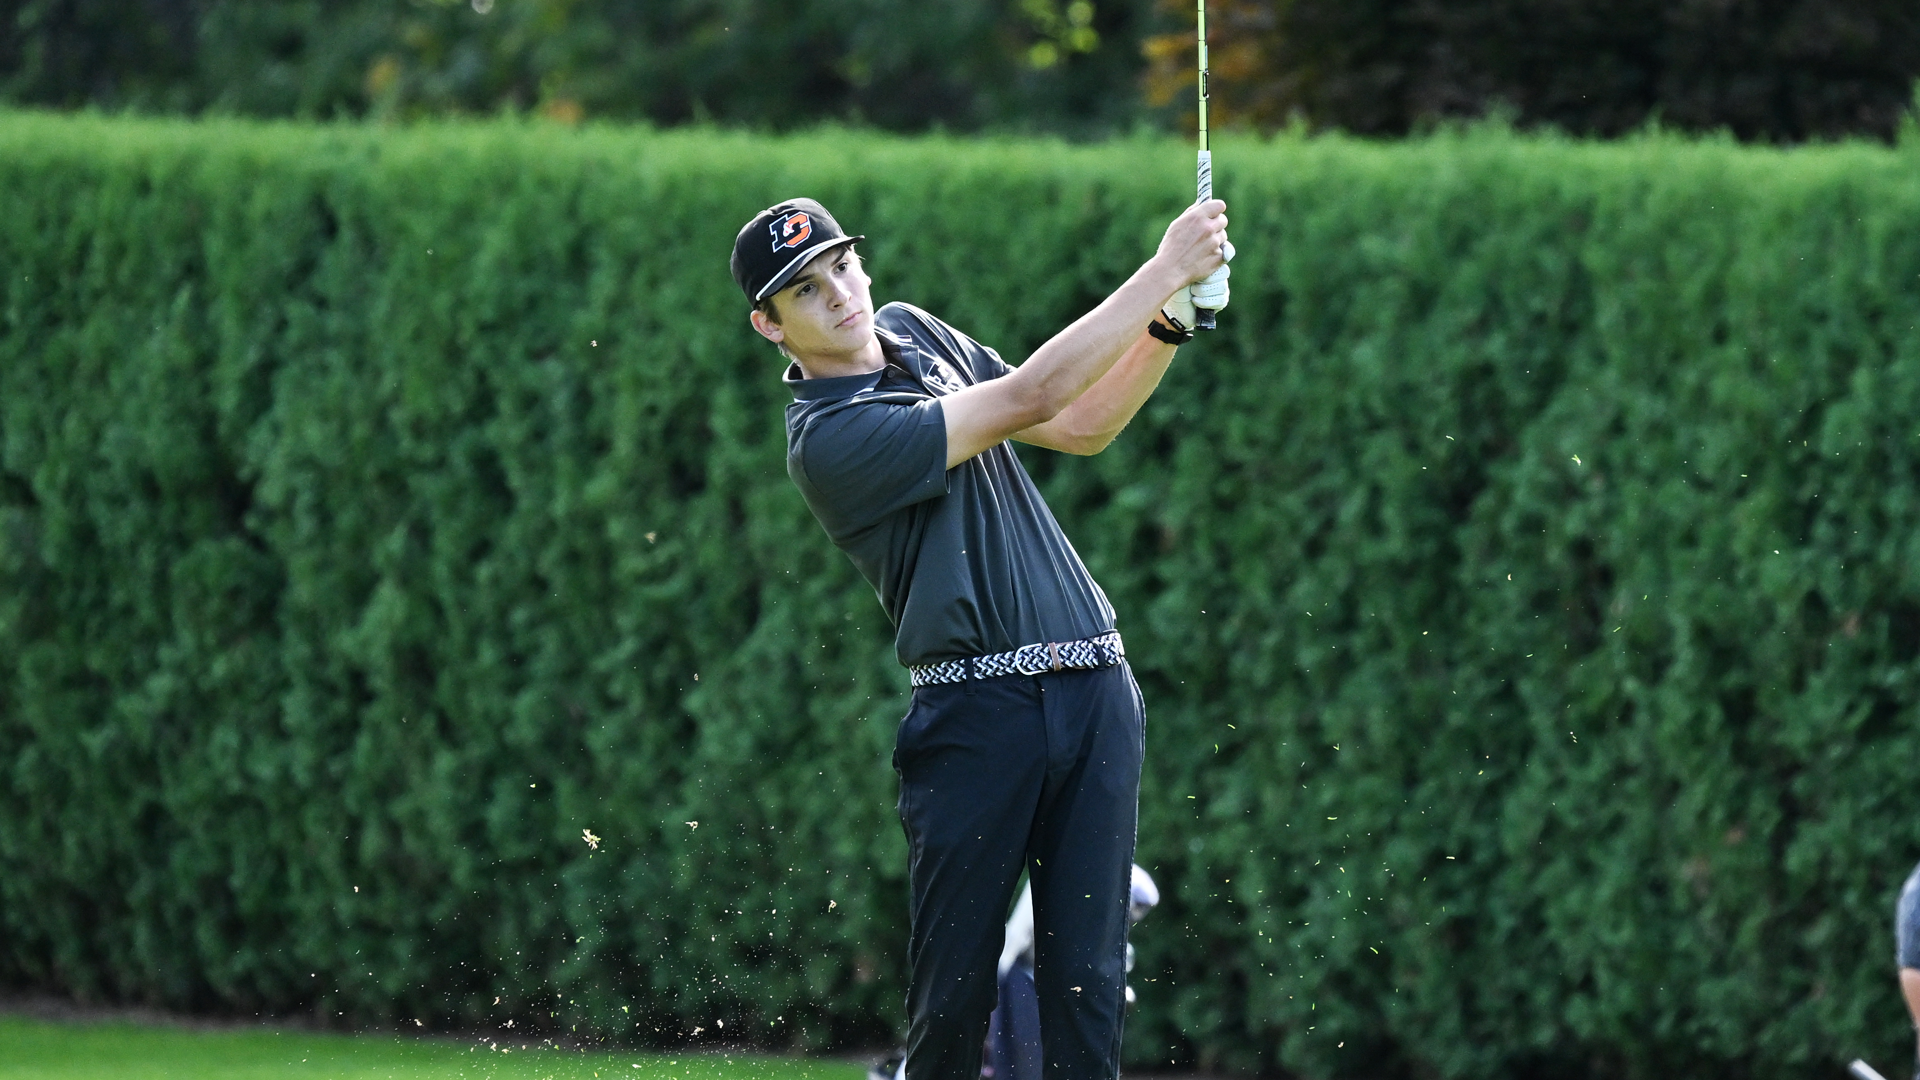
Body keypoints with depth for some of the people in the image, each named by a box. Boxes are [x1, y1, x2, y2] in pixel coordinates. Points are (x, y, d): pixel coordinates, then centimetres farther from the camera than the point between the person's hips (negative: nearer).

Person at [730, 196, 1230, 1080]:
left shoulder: (913, 333, 14)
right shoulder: (828, 438, -13)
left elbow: (1083, 428, 19)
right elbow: (1030, 399, -17)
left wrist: (1169, 324, 1)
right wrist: (1166, 268, -15)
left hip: (1094, 696, 6)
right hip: (977, 713, -6)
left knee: (1085, 979, 0)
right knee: (953, 988, -5)